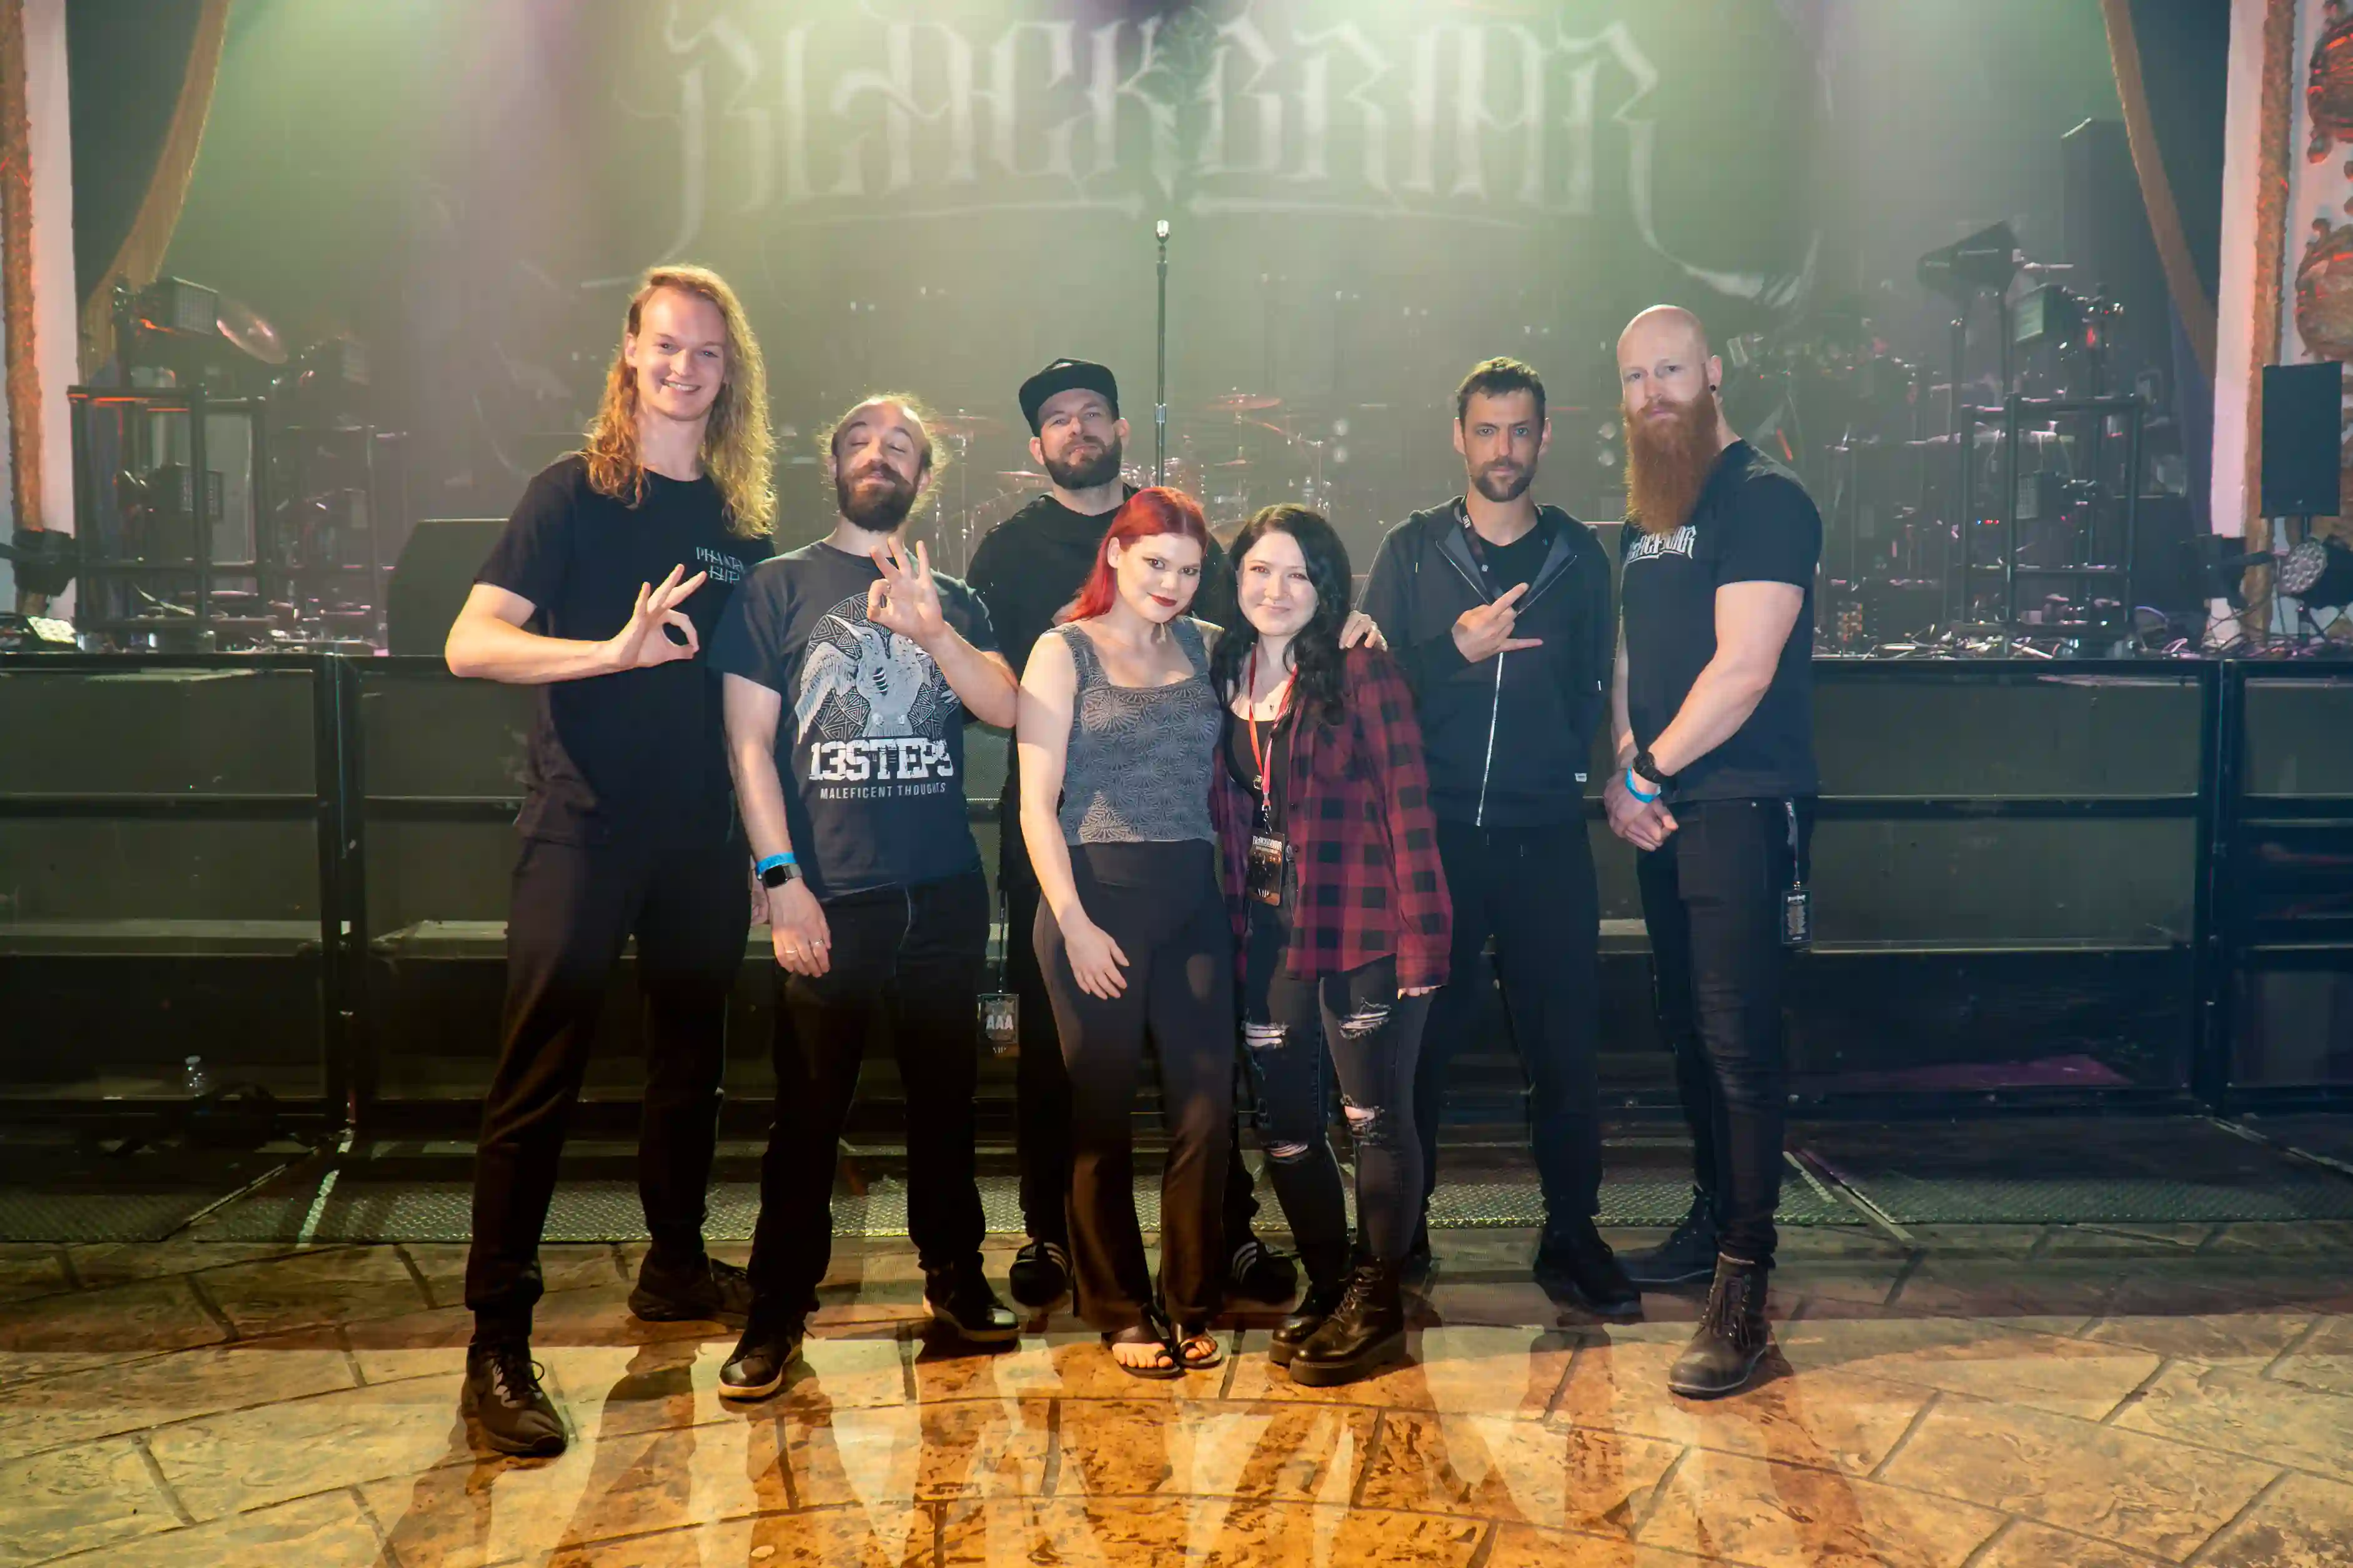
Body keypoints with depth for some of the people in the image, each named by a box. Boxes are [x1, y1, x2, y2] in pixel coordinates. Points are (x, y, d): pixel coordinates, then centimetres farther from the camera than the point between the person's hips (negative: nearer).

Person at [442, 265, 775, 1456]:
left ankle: (676, 1269, 33)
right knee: (538, 1079, -4)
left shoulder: (742, 518, 9)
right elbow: (470, 644, -12)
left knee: (689, 1057, 15)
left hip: (703, 833, 5)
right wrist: (615, 650, -25)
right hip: (584, 824, -5)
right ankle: (498, 1346, 3)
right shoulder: (574, 492, -3)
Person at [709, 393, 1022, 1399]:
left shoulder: (952, 601, 13)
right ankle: (776, 1312, 14)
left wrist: (930, 627, -18)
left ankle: (954, 1275, 27)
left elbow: (1005, 710, -2)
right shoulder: (778, 588, 4)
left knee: (944, 1093, 12)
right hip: (825, 899, -3)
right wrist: (782, 879, -10)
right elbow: (748, 741, -2)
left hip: (943, 895, 3)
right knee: (808, 1109, 2)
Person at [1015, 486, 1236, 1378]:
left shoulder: (1201, 647, 13)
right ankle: (1122, 1314, 20)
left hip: (1191, 899, 4)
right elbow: (1036, 803, -4)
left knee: (1206, 1110, 3)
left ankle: (1190, 1307, 20)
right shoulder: (1065, 652, 0)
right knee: (1102, 1115, 5)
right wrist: (1074, 923, -12)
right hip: (1096, 897, -4)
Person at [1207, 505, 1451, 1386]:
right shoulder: (1222, 676, 8)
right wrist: (1229, 930, 3)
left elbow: (1408, 808, -11)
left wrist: (1421, 936, -16)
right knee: (1284, 1123, 12)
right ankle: (1326, 1285, 31)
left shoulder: (1362, 673, -8)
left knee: (1375, 1116, 4)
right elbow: (1224, 816, 10)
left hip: (1360, 931, -5)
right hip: (1267, 935, 6)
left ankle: (1378, 1303, 19)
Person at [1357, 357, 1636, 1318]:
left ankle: (1571, 1234, 16)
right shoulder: (1412, 551, 6)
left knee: (1564, 1038, 2)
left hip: (1545, 834, 1)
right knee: (1419, 1034, 5)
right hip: (1434, 830, -1)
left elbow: (1593, 690, 13)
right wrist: (1457, 650, -15)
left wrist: (1569, 767, 1)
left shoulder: (1578, 555, 10)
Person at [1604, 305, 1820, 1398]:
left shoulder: (1764, 498, -9)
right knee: (1687, 1028, 14)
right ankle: (1713, 1222, 29)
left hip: (1741, 805, -8)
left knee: (1738, 1039, -8)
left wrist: (1648, 772, -11)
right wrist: (1619, 772, 0)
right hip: (1661, 809, 8)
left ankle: (1743, 1287, -2)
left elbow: (1744, 668, -17)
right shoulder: (1644, 516, 17)